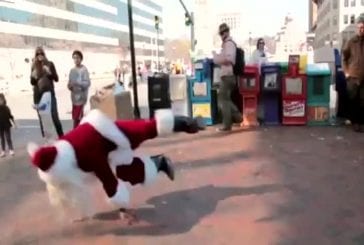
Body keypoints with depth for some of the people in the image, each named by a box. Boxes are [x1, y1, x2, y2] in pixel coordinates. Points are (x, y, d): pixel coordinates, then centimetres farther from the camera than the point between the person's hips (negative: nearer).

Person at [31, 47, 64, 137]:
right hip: (38, 95, 2)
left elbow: (56, 79, -2)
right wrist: (33, 77, -14)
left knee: (55, 117, -6)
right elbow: (32, 82, 7)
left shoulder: (50, 64, 0)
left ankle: (62, 137, 3)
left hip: (50, 93, -2)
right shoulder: (34, 66, 4)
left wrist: (49, 72, -19)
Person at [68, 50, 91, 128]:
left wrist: (77, 83, -27)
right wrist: (69, 86, -8)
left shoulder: (84, 70, -10)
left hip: (81, 96, -6)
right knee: (79, 116, 12)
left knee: (76, 116, -8)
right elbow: (70, 82, 13)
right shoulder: (72, 70, 8)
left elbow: (87, 83, -15)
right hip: (74, 96, 6)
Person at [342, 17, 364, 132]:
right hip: (353, 76, 0)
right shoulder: (352, 42, 1)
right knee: (353, 100, 4)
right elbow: (344, 58, 9)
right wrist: (346, 72, 1)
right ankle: (355, 122, 17)